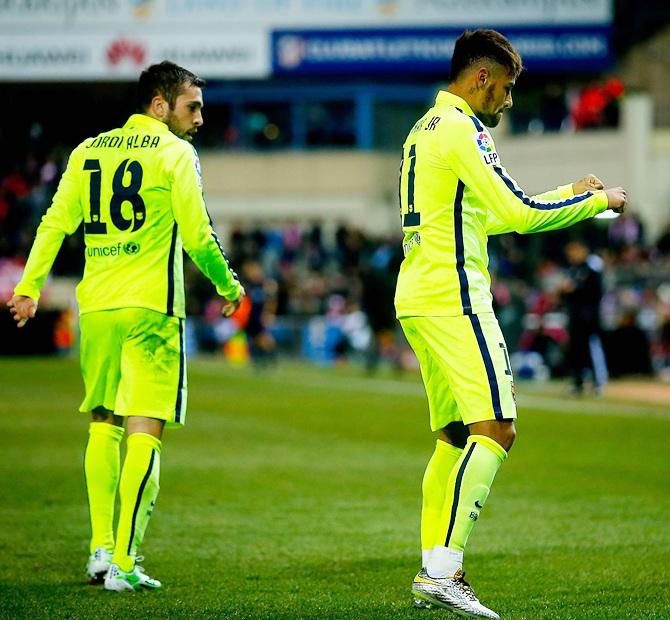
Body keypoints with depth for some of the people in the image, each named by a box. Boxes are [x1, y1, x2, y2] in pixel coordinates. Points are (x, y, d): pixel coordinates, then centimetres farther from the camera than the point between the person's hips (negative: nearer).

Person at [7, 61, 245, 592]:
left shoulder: (88, 151, 13)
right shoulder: (175, 154, -2)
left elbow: (55, 223, 8)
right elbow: (197, 236, -6)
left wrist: (29, 285, 10)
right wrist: (228, 286, 8)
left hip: (95, 305, 5)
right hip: (149, 307, -5)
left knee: (104, 424, 17)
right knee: (145, 429, -5)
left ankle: (101, 547, 14)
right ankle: (123, 562, -11)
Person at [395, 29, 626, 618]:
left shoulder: (426, 129, 20)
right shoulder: (462, 130, -11)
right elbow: (517, 213, -15)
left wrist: (566, 193, 28)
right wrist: (597, 200, -2)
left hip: (417, 300, 10)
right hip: (453, 297, -10)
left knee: (455, 435, 12)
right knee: (495, 429, -13)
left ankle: (434, 571, 9)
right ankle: (442, 571, -21)